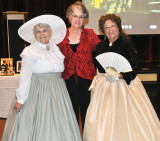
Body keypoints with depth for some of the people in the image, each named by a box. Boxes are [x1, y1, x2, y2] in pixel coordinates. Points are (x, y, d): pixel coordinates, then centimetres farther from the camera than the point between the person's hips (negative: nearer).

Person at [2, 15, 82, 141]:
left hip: (57, 92, 6)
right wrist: (20, 100, -12)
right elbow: (25, 77, -11)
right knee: (39, 127, -1)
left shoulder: (55, 48, 10)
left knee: (58, 127, 8)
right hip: (37, 93, -5)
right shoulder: (30, 52, -8)